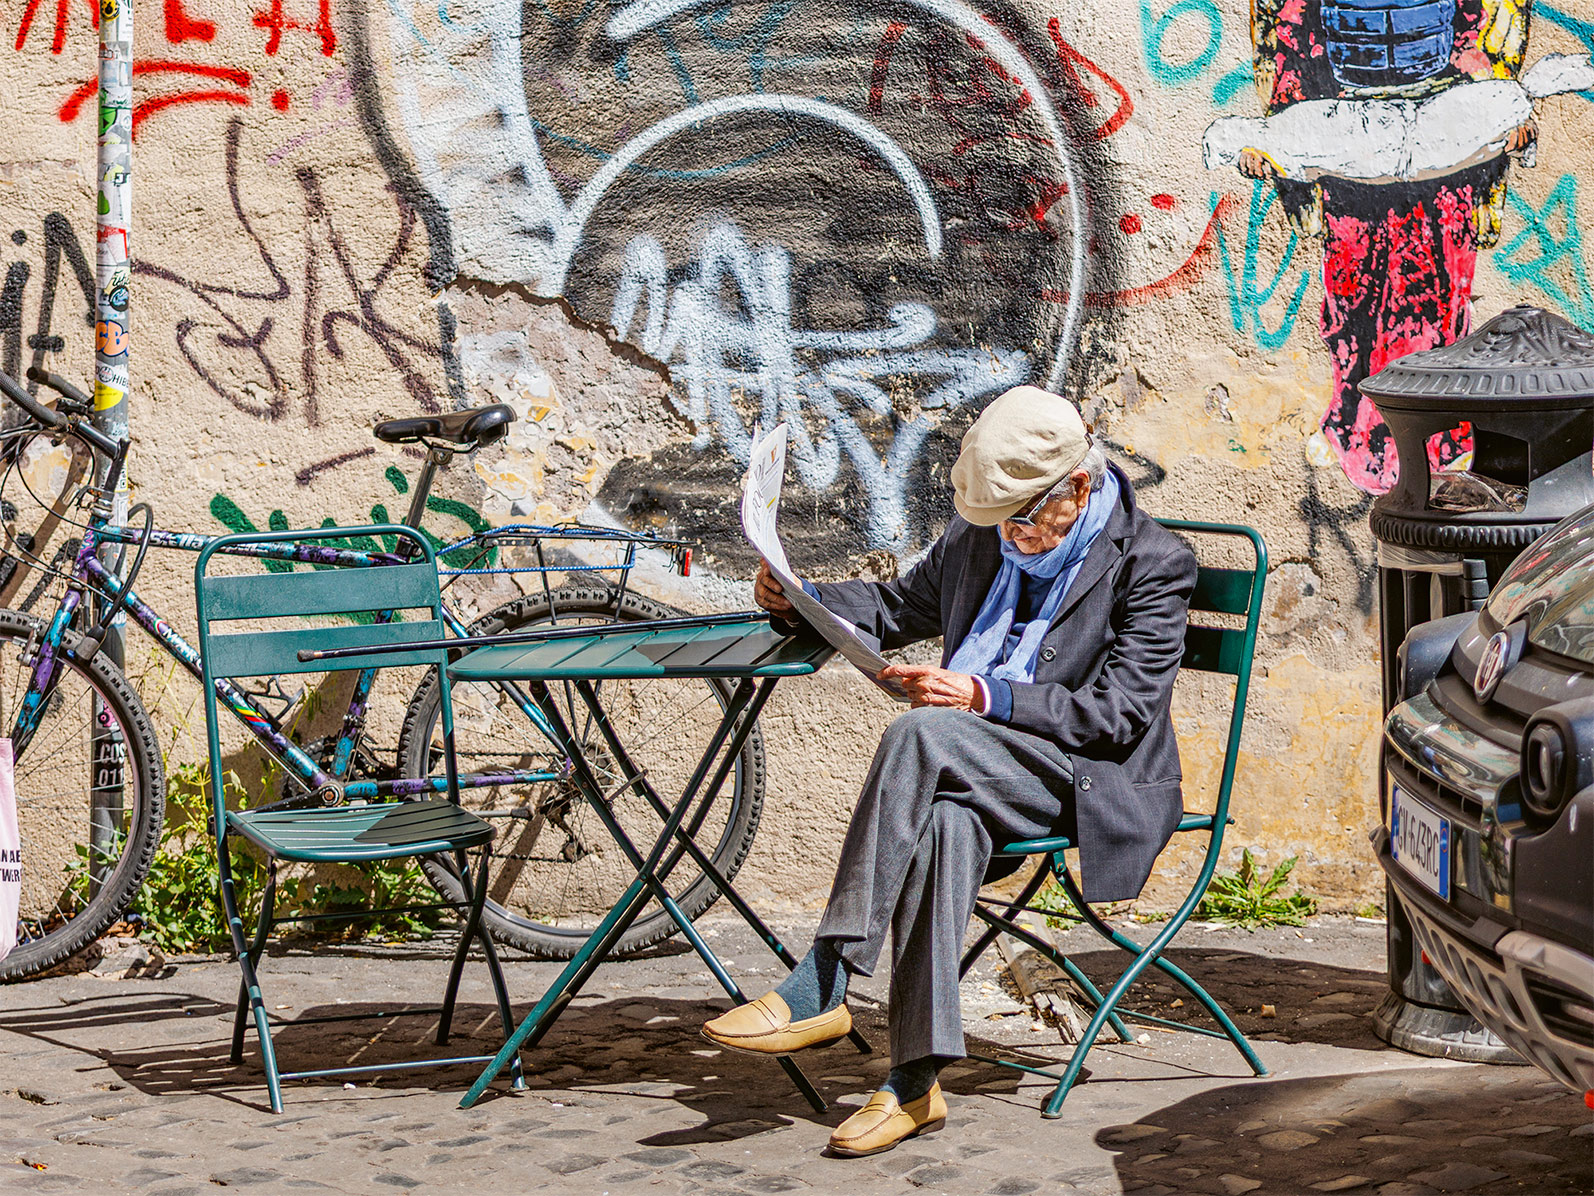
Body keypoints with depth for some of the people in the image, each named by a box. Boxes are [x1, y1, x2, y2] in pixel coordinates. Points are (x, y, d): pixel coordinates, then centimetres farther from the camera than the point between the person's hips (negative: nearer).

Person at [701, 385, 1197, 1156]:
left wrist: (984, 698, -24)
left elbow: (1120, 713, -14)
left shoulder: (1152, 564, -6)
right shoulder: (981, 532, 13)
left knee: (920, 732, -33)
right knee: (943, 825, -35)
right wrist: (802, 598, 7)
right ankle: (915, 1083, -37)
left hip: (1093, 785, -5)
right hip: (979, 774, 5)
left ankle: (817, 991, -34)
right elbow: (901, 606, 28)